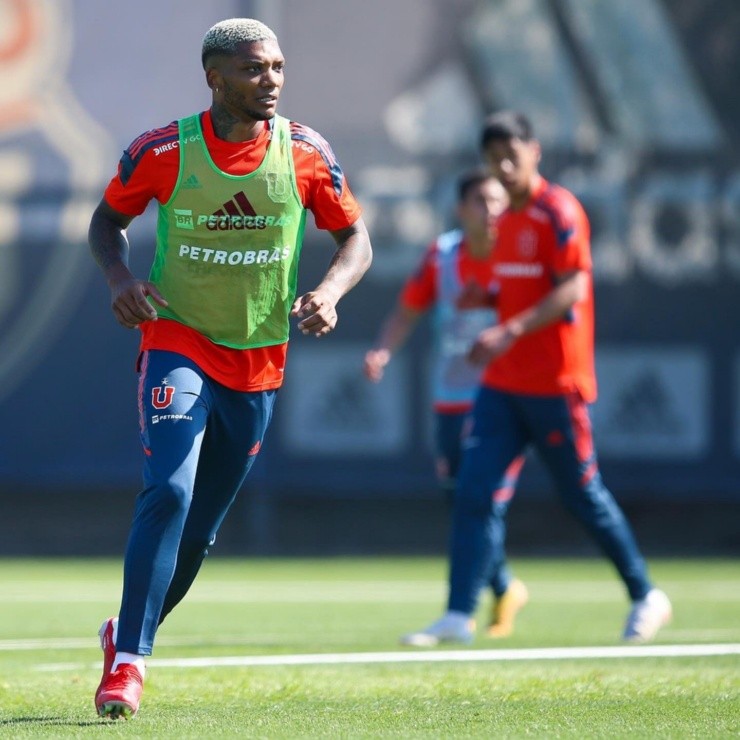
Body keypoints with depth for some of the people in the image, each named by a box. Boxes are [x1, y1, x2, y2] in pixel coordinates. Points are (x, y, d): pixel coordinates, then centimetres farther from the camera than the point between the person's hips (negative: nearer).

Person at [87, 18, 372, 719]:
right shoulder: (162, 151, -9)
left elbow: (355, 238, 5)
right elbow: (107, 219, 7)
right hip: (177, 340, -3)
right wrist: (121, 278, -13)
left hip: (258, 361, 3)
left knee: (200, 525, 10)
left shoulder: (305, 153, -5)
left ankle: (129, 633, 33)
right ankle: (128, 662, -18)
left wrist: (328, 292, -15)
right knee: (168, 491, -23)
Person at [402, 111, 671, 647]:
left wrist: (511, 332, -28)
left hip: (555, 384, -7)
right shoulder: (507, 219, 14)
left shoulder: (558, 211, -11)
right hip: (503, 382, 7)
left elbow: (571, 290, -19)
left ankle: (647, 598, 19)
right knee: (474, 490, -5)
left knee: (583, 496, 2)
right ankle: (459, 615, -7)